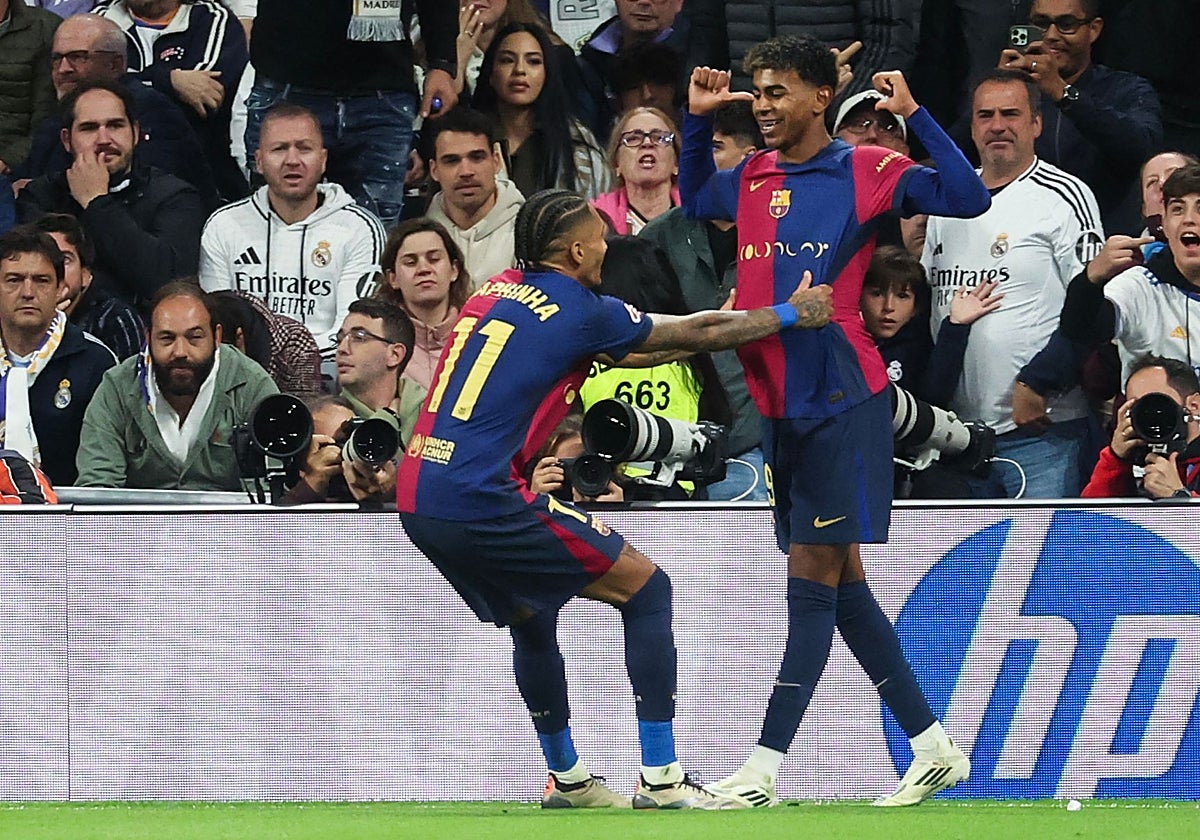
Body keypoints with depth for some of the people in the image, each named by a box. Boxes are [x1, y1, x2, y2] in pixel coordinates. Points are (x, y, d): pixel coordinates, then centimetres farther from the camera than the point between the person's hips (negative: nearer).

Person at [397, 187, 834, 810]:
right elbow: (699, 333, 7)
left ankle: (566, 779, 38)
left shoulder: (497, 292, 17)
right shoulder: (577, 311, -4)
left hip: (417, 502, 8)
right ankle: (660, 781, 0)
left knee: (530, 617, 30)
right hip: (482, 502, -8)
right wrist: (790, 315, 21)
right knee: (646, 588, 3)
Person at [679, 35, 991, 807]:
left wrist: (914, 114, -18)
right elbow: (694, 201, 33)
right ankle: (934, 749, 16)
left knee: (815, 580, -7)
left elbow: (968, 198, -14)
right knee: (840, 584, 9)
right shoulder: (753, 179, 13)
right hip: (779, 404, 7)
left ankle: (763, 770, -9)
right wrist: (697, 121, 20)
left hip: (841, 401, -7)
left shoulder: (865, 171, -5)